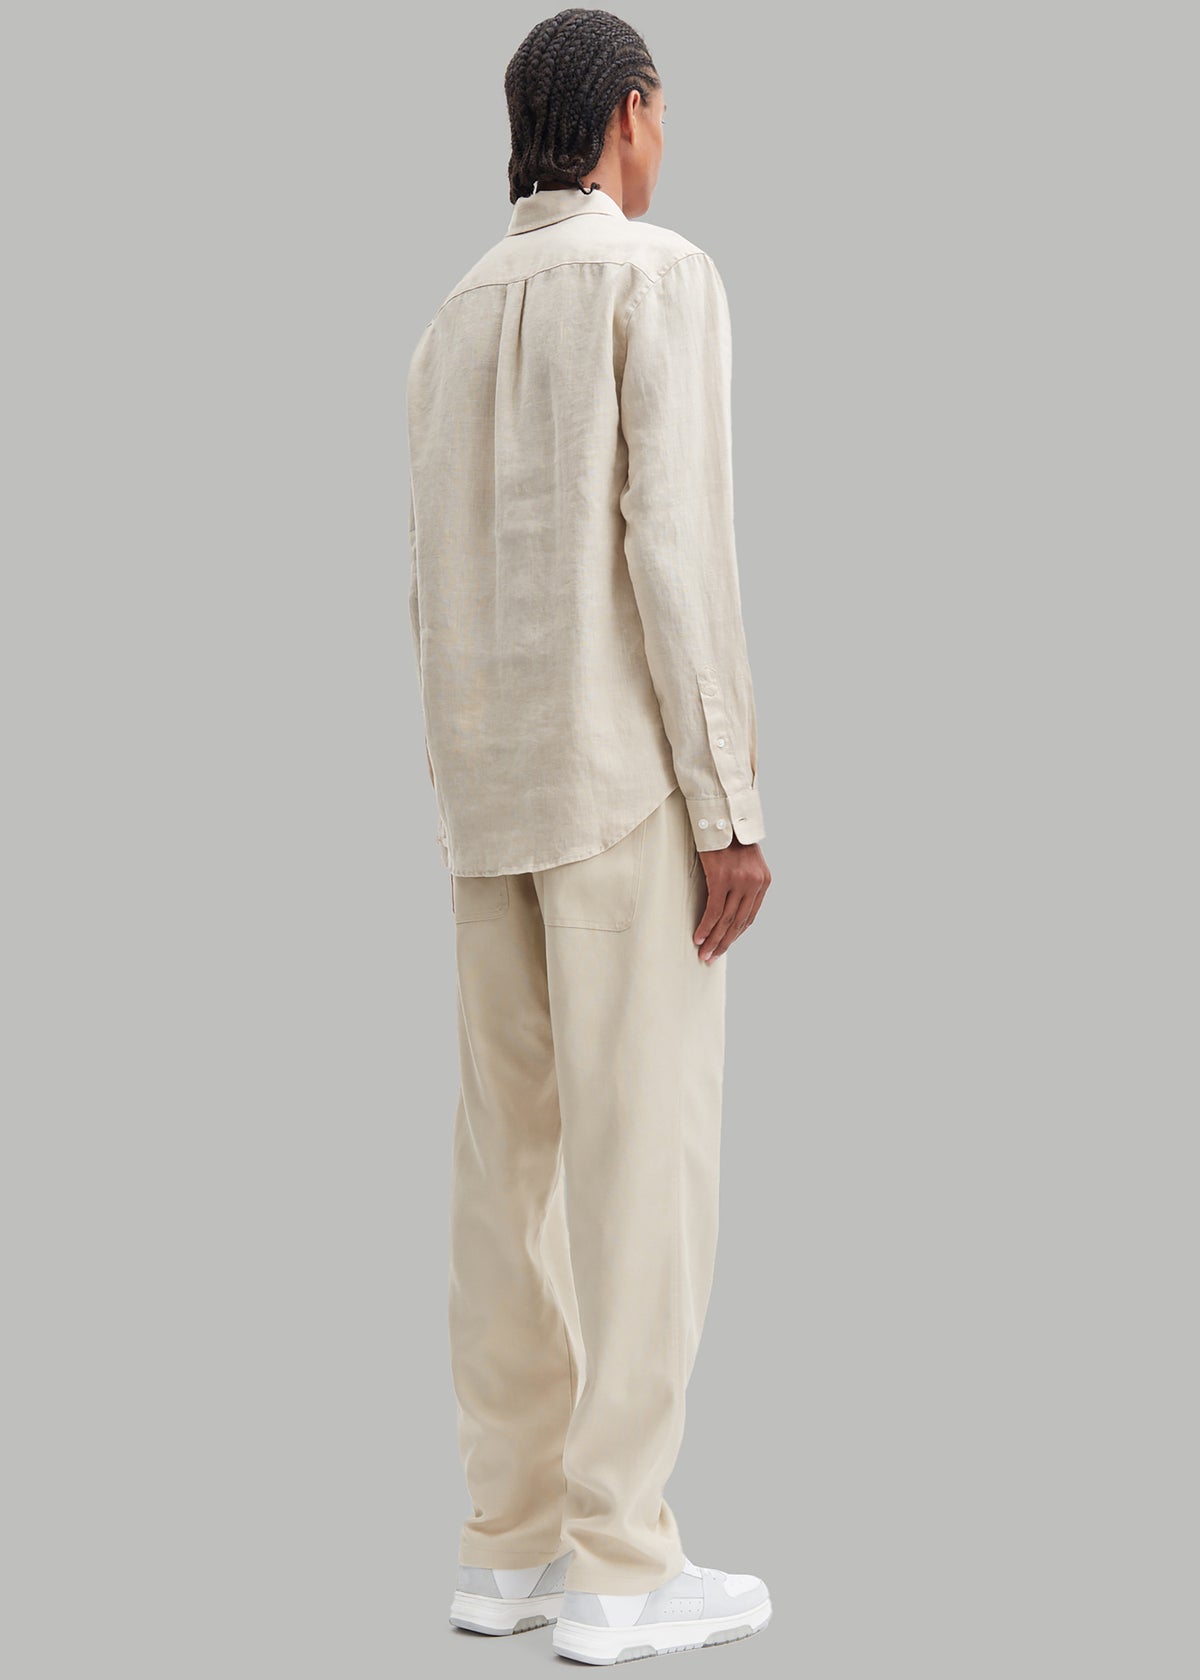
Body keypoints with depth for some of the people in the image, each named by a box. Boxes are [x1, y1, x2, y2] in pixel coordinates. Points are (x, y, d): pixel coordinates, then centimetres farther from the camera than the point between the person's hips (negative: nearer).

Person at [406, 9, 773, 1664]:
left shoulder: (454, 322, 17)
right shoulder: (662, 277, -8)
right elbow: (676, 550, -16)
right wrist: (732, 807, -15)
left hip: (494, 785, 8)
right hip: (625, 778, -7)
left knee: (515, 1153, 8)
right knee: (648, 1155, -5)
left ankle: (514, 1539, 9)